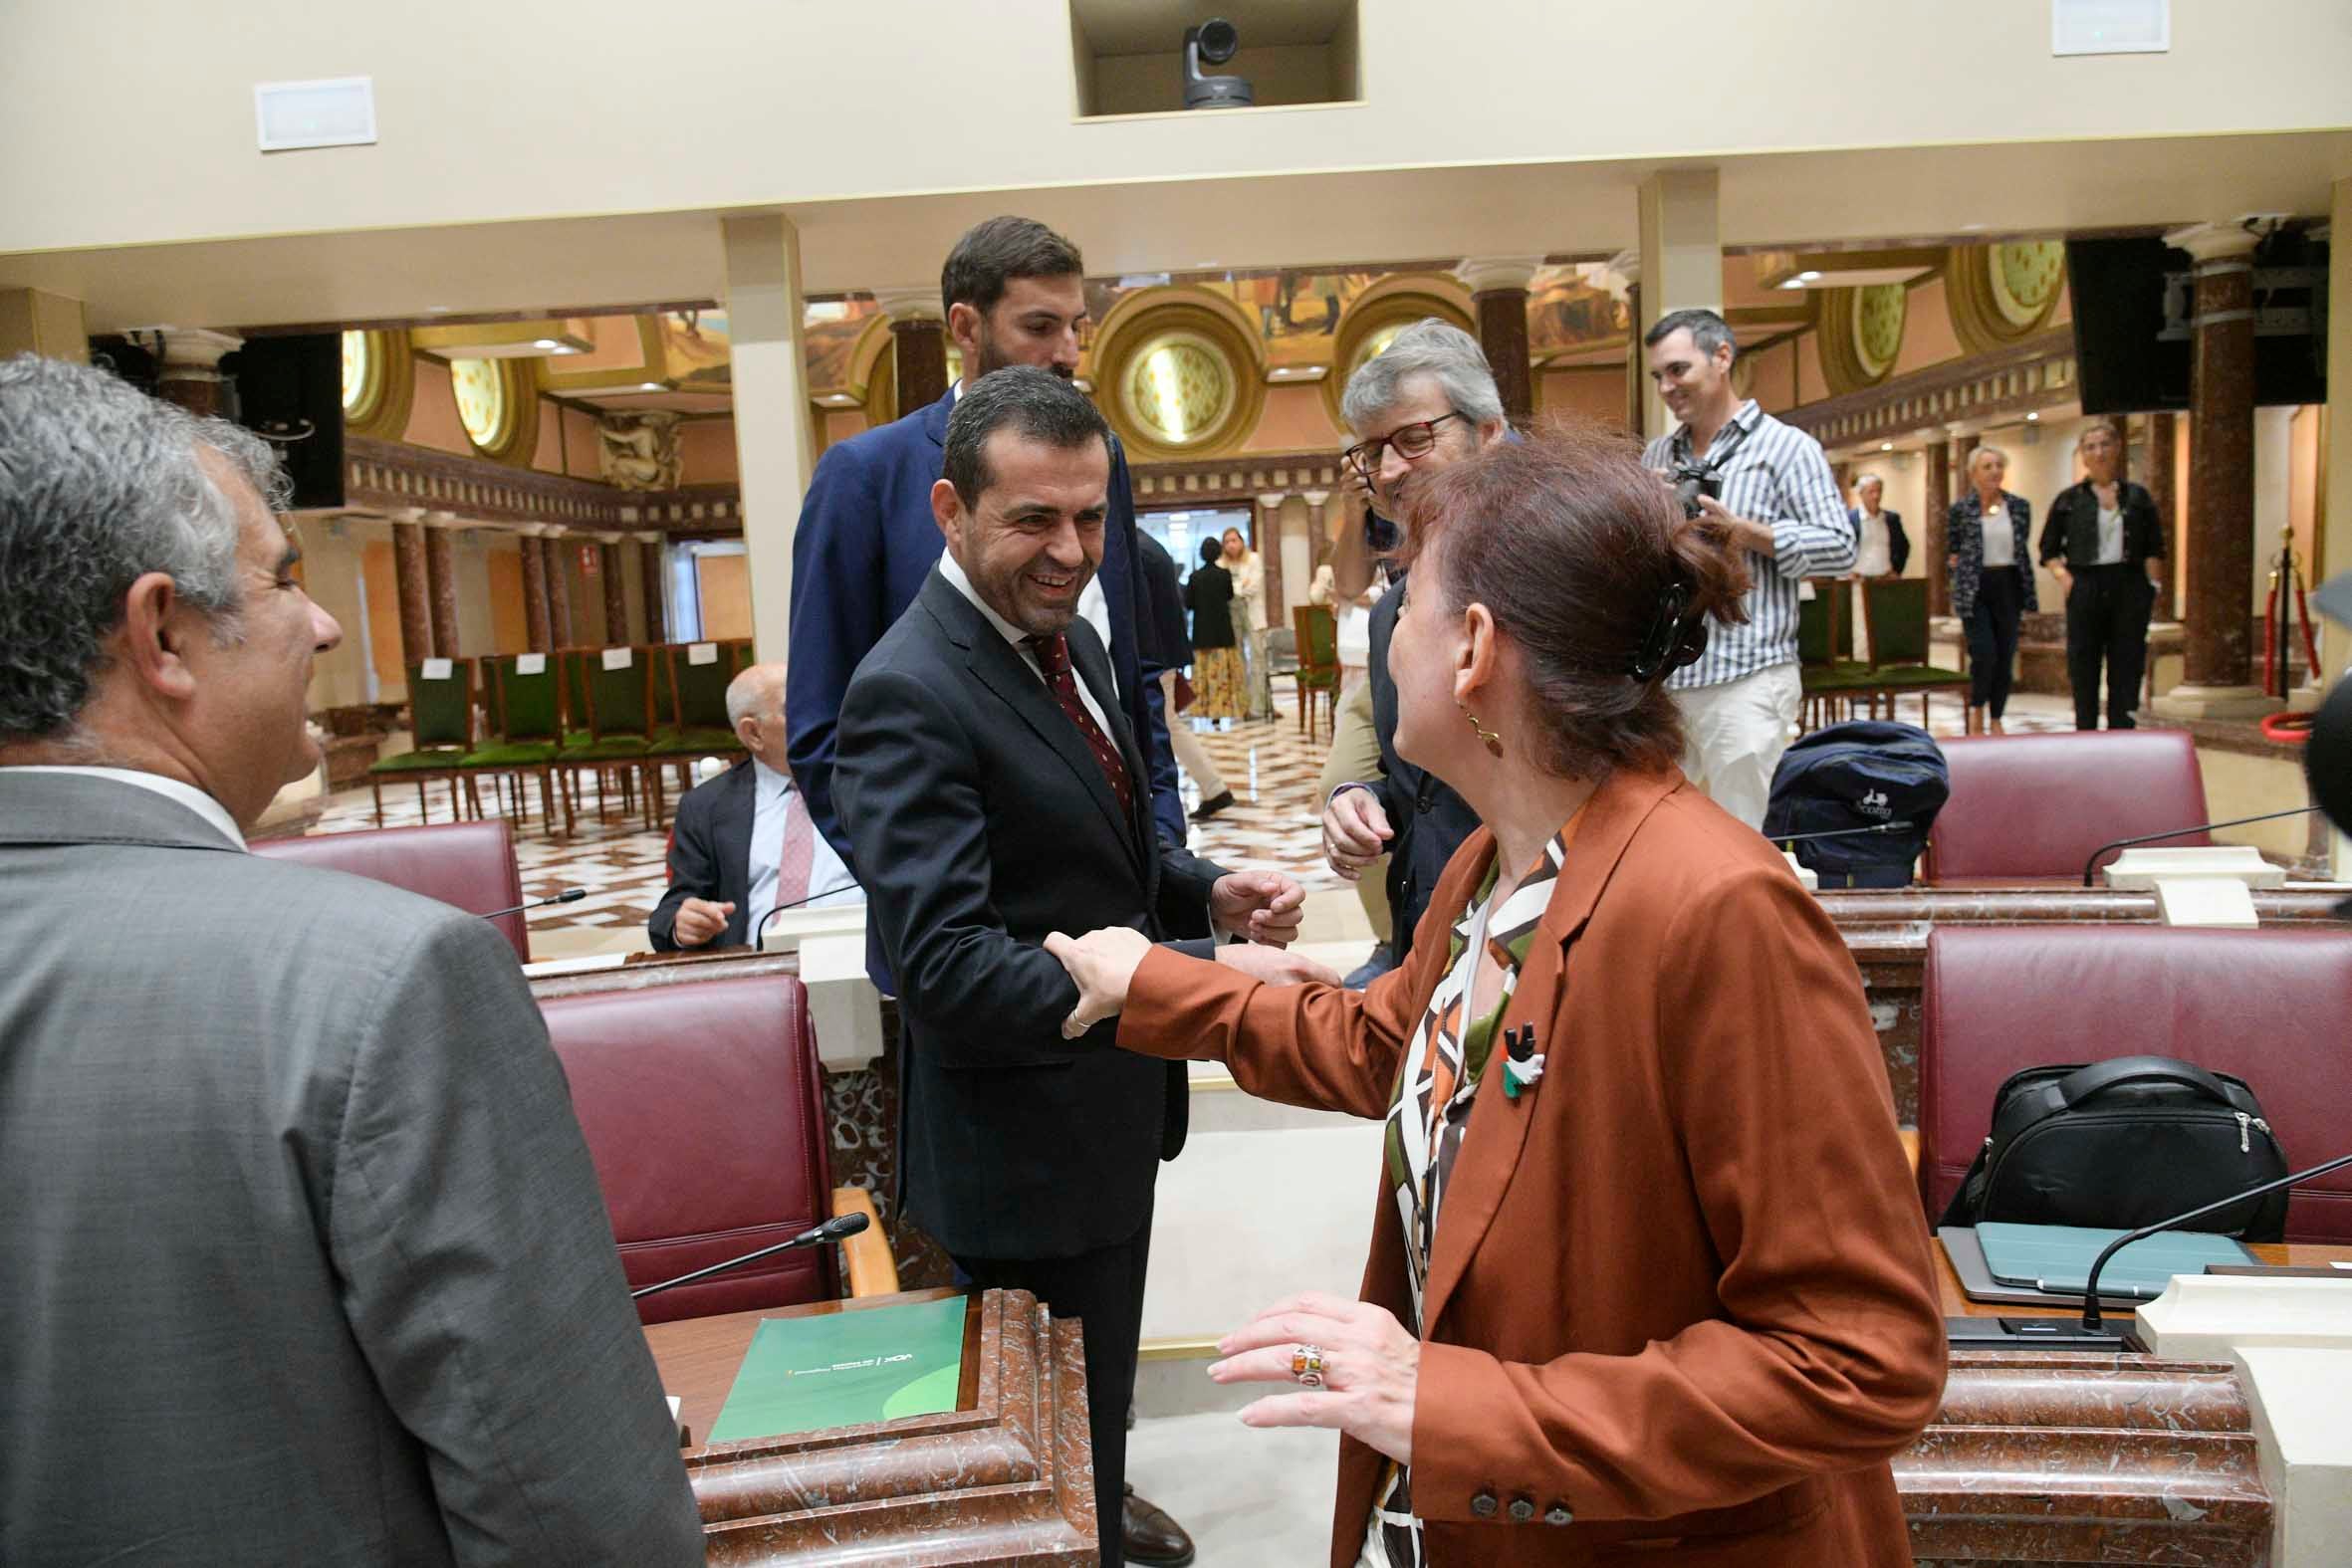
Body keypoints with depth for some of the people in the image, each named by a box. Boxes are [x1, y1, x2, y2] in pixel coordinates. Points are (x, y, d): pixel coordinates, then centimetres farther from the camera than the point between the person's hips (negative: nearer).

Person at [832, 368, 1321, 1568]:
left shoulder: (1070, 641, 5)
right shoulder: (910, 694, -24)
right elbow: (946, 969, -31)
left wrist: (1207, 892, -4)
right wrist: (1204, 975, -34)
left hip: (1110, 1110, 9)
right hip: (1024, 1147, -8)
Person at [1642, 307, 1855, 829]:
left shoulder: (1788, 447, -1)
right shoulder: (1656, 456, 17)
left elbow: (1839, 548, -8)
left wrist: (1739, 530, -16)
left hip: (1746, 683, -6)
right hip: (1659, 682, 6)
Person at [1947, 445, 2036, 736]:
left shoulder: (2020, 506, 5)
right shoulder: (1960, 509, -2)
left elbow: (2022, 546, 14)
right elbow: (1952, 550, 11)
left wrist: (2026, 588, 10)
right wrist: (1962, 572, 4)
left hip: (2009, 586, 3)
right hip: (1975, 589, -3)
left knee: (2006, 657, 4)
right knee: (1984, 653, -14)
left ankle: (1996, 719, 15)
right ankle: (1976, 710, 10)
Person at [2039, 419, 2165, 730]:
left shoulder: (2138, 497, 8)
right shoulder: (2069, 500, 6)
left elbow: (2154, 549, 7)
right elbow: (2048, 549, 10)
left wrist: (2153, 584, -3)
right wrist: (2062, 575, -6)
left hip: (2129, 588, 1)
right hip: (2085, 587, 0)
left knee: (2127, 664, 1)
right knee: (2083, 666, 2)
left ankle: (2121, 732, 7)